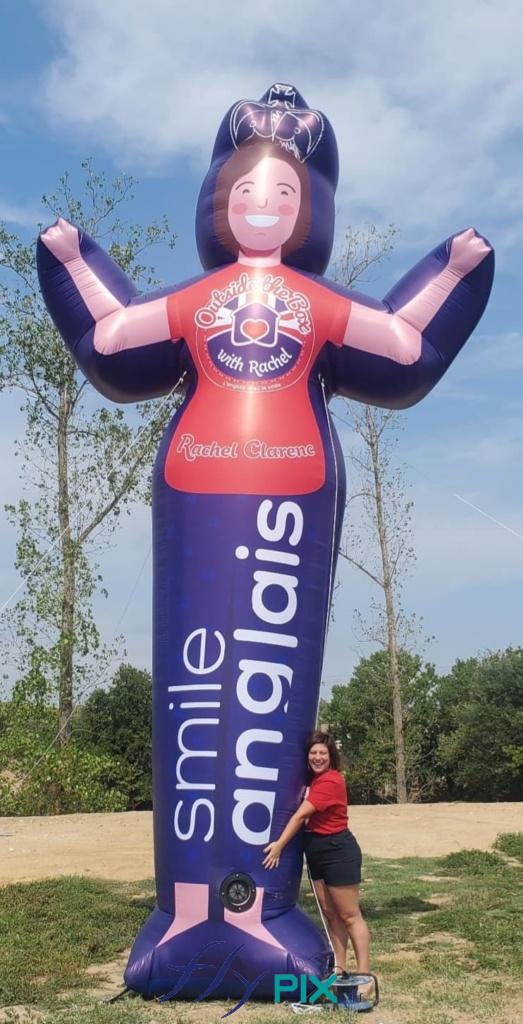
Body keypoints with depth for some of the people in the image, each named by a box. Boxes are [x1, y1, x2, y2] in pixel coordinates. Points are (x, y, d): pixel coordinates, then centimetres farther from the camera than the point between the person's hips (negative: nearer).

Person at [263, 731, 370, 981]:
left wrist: (279, 844, -24)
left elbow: (301, 814, -22)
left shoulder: (331, 781, -18)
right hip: (317, 852, 9)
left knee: (350, 915, -3)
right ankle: (338, 968, 20)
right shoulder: (314, 779, 9)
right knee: (330, 913, 12)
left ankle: (363, 974, 2)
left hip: (338, 851, -9)